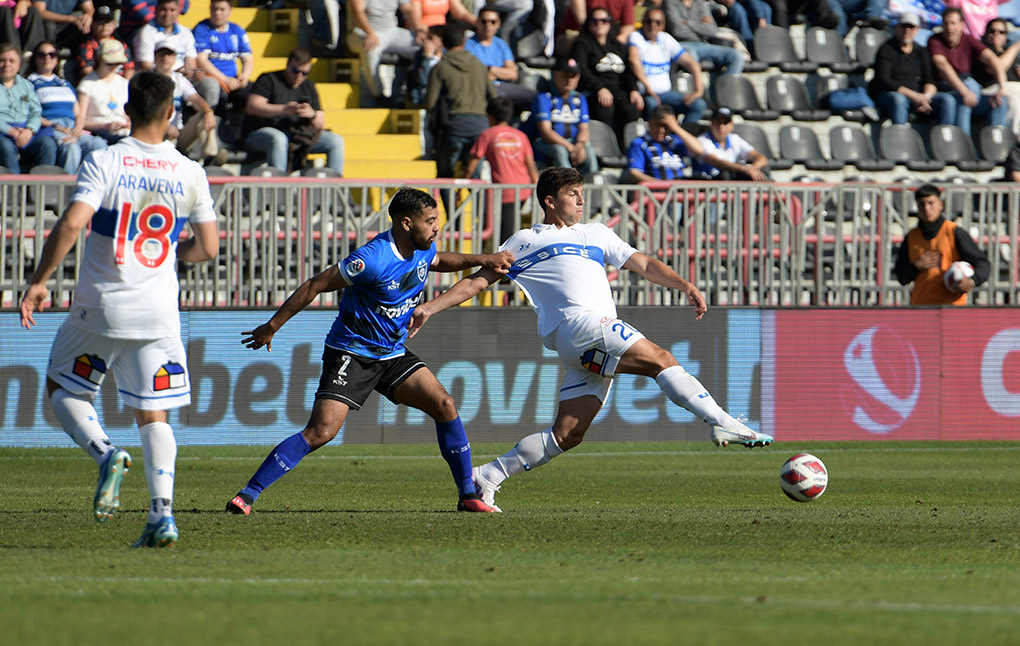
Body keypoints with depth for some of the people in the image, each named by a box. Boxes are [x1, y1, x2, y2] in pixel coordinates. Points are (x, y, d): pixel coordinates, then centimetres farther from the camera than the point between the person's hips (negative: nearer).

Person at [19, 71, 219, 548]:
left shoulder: (103, 163, -9)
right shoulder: (189, 173, 1)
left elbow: (71, 223, -20)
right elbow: (207, 248, 6)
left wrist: (39, 281, -11)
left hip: (100, 308, -2)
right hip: (159, 312, 2)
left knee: (62, 388, 18)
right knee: (153, 415, 8)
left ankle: (106, 454, -9)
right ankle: (162, 514, -8)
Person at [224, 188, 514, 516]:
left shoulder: (423, 249, 1)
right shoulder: (374, 259, -25)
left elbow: (438, 260, 29)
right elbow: (316, 285, -19)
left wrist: (481, 261, 16)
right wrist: (272, 326, -15)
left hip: (393, 353, 8)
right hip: (351, 353, -8)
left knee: (444, 405, -5)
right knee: (320, 432, -19)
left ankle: (468, 495, 6)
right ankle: (248, 494, -15)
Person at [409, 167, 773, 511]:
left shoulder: (596, 234, 31)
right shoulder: (523, 242, 17)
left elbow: (643, 265, 24)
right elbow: (477, 281, 19)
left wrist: (685, 286, 7)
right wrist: (430, 308, 10)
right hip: (576, 323, -6)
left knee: (568, 434, -3)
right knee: (660, 359, -20)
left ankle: (486, 478, 2)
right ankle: (722, 423, -25)